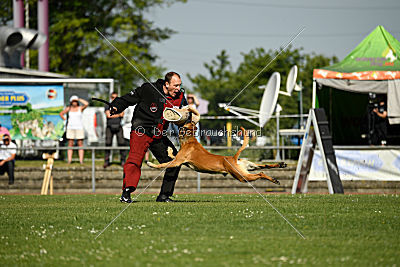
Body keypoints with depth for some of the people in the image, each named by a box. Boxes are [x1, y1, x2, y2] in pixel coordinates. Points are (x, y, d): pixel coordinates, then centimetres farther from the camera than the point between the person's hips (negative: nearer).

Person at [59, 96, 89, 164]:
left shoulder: (80, 108, 1)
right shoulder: (68, 108, 7)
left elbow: (86, 104, -17)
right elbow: (61, 113, 17)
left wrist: (79, 99, -6)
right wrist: (65, 119, 4)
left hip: (79, 128, -1)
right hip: (70, 128, 1)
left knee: (80, 144, -4)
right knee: (70, 144, -1)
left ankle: (81, 160, -6)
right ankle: (69, 160, -3)